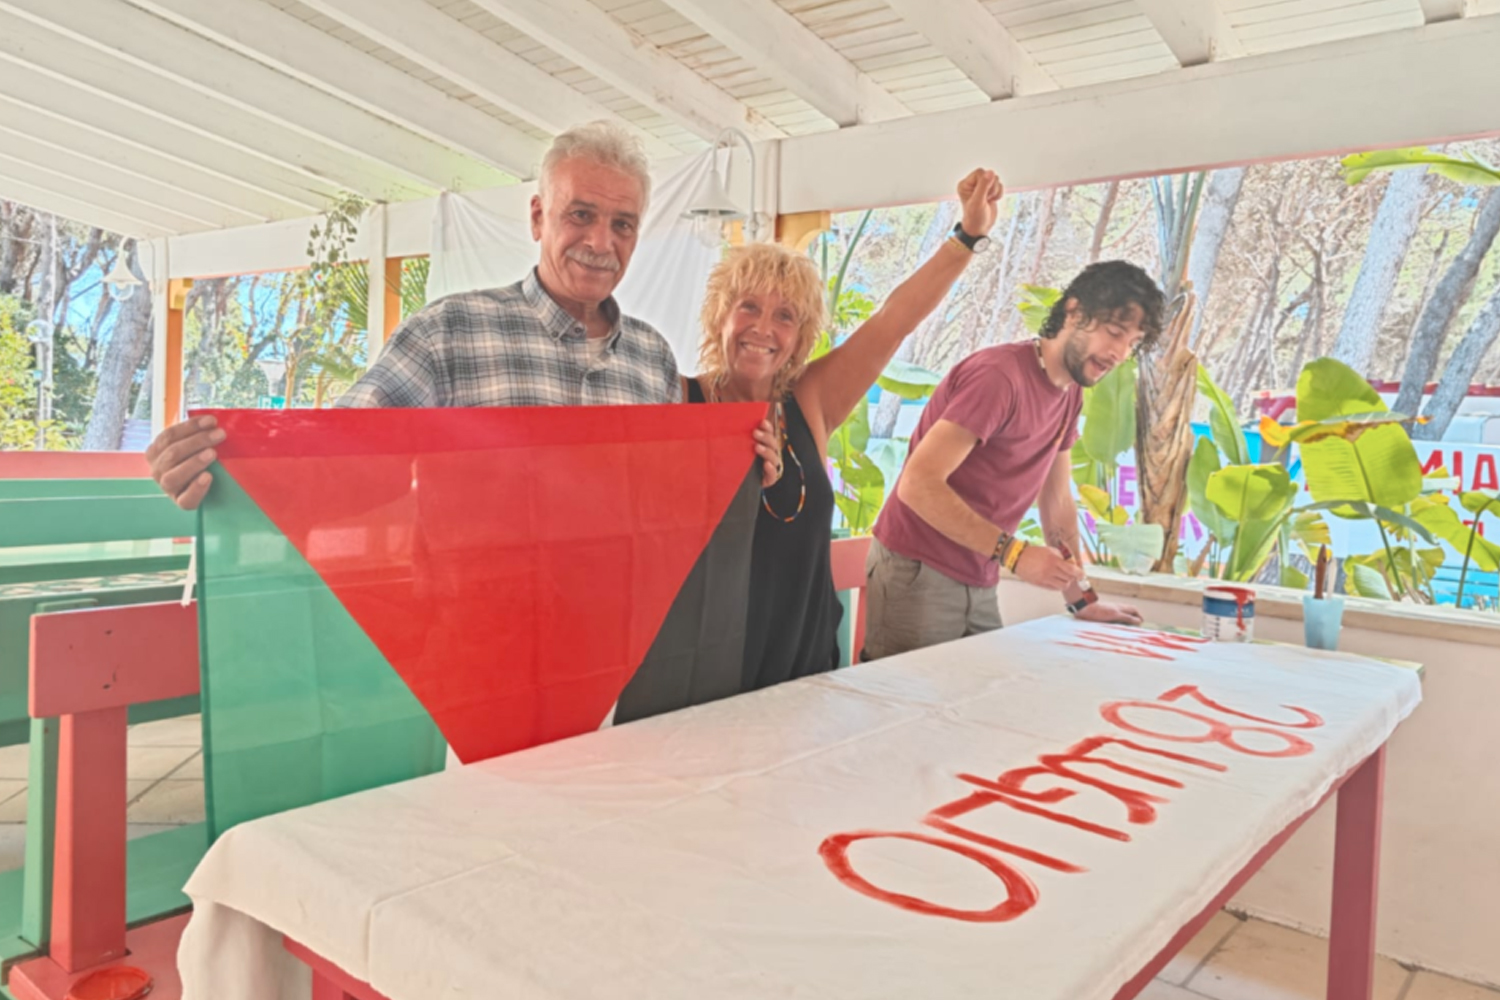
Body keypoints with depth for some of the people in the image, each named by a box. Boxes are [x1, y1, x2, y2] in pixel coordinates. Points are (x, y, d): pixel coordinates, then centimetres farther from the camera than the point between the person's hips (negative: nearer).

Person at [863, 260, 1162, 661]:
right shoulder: (1000, 375, -20)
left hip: (980, 586, 8)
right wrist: (1015, 553, -27)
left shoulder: (1071, 391, 9)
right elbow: (918, 484, -25)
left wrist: (1082, 598, 12)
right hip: (918, 576, -8)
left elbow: (1057, 500, 15)